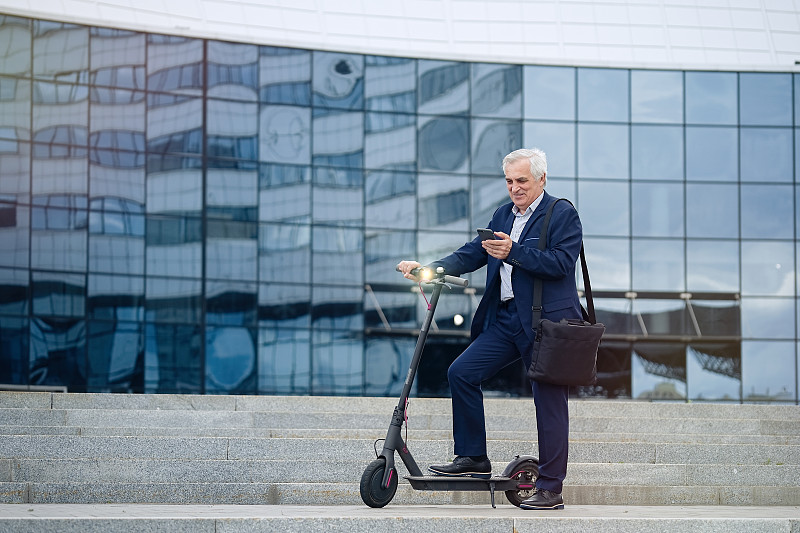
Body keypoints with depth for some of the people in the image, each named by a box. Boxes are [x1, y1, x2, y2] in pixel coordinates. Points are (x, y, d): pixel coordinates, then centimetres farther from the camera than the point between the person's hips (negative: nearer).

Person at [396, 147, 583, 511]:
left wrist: (514, 252, -26)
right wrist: (430, 268, 1)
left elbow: (561, 263, -17)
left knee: (549, 403, -2)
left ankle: (550, 490, 4)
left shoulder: (563, 214, -5)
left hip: (546, 323, -7)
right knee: (461, 373, -2)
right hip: (505, 319, 7)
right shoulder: (502, 215, 17)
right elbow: (472, 254, 14)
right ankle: (472, 459, 9)